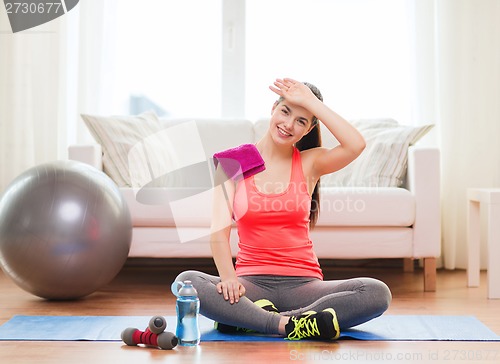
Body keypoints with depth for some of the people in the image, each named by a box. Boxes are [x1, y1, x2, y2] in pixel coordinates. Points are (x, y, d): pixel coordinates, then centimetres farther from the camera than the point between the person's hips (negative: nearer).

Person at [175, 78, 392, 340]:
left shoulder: (309, 163, 8)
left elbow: (356, 145, -13)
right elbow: (220, 229, -6)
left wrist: (310, 101, -7)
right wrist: (228, 277, -24)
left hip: (302, 283, 2)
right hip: (252, 282, -1)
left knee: (378, 293, -26)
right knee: (187, 281, -30)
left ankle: (247, 320, -27)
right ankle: (288, 325, -30)